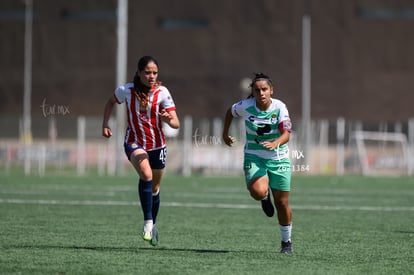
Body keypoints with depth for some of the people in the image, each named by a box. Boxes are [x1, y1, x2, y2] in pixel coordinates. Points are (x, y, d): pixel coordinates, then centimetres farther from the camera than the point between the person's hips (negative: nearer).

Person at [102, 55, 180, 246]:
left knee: (154, 188, 16)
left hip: (157, 145, 2)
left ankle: (153, 225, 40)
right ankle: (147, 223, -28)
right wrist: (105, 125, 0)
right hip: (134, 143, -2)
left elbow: (176, 124, -21)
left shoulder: (162, 92, -16)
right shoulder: (126, 90, -13)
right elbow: (111, 102, 10)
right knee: (146, 175, -30)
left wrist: (169, 120, -43)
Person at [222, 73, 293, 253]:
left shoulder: (279, 107, -14)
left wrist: (275, 143, -42)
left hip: (278, 159, 0)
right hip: (254, 157, 0)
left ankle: (286, 241, 26)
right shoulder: (245, 106, -11)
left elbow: (286, 134, -22)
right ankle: (265, 197, 13)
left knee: (282, 203, 5)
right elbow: (230, 112, 12)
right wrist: (225, 135, 17)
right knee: (258, 192, -28)